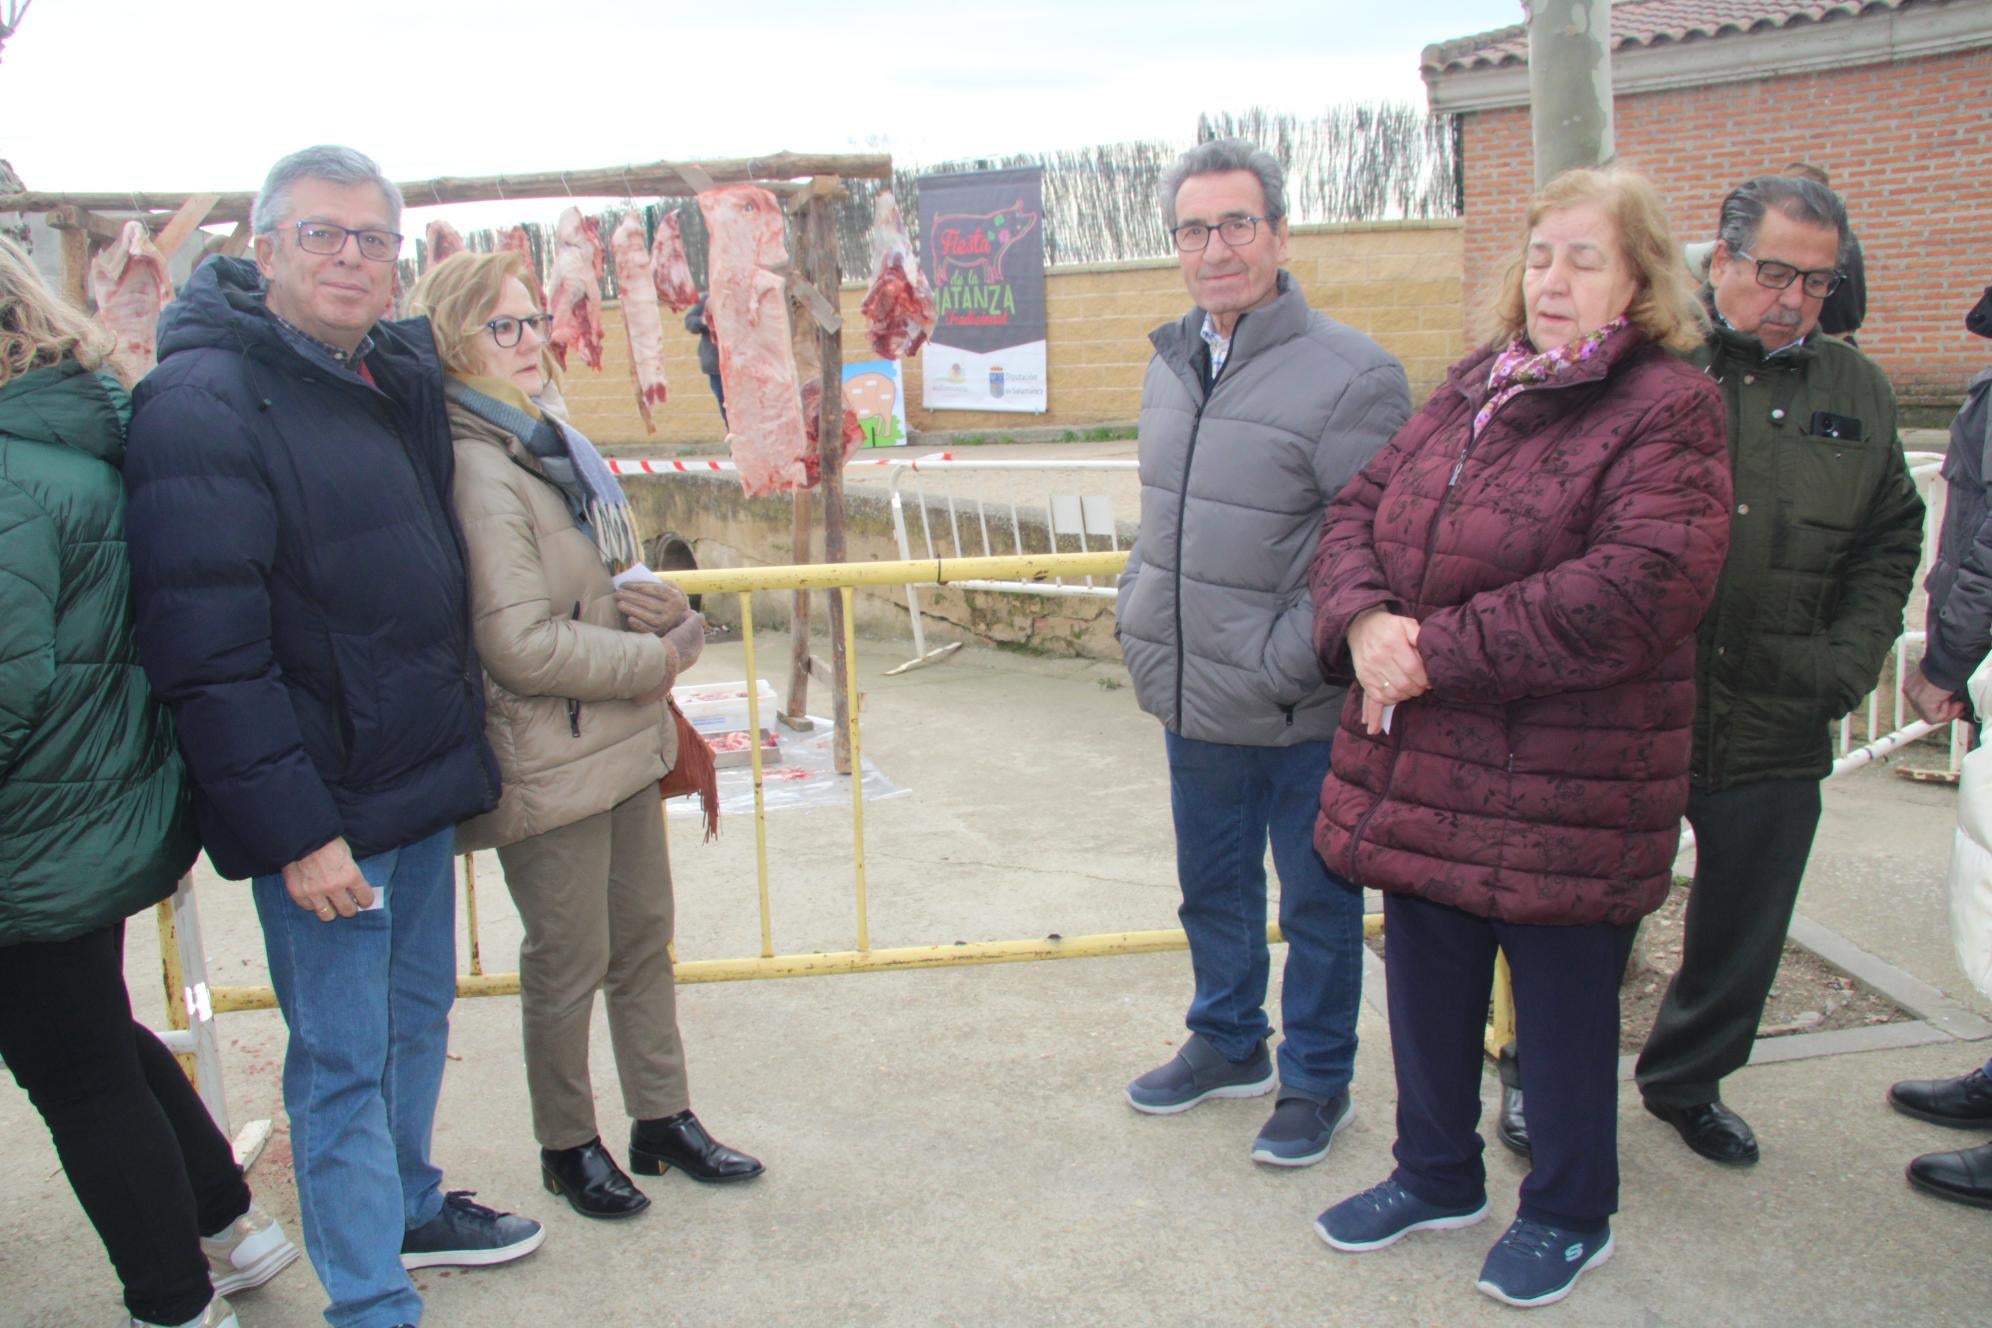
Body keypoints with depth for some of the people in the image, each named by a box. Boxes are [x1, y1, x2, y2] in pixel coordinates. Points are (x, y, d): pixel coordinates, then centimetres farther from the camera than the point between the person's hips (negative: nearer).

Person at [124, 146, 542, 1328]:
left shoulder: (407, 376, 8)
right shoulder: (205, 398, -15)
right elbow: (206, 646, -20)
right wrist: (290, 830, -21)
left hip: (425, 781, 8)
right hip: (323, 805, -7)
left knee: (419, 1017, 21)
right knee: (342, 1059, 4)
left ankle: (409, 1208, 41)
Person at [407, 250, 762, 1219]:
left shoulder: (560, 447, 10)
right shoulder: (471, 470, -18)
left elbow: (625, 584, 18)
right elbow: (520, 645, -24)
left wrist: (675, 615, -5)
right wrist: (657, 660, -13)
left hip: (626, 744, 9)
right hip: (549, 764, -8)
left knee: (644, 937, 17)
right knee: (570, 962, 7)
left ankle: (663, 1120, 33)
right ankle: (568, 1146, 27)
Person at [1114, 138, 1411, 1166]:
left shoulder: (1350, 375, -17)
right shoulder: (1171, 361, 8)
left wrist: (1285, 663, -19)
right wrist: (1136, 619, 10)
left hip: (1302, 717, -7)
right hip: (1191, 702, 7)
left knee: (1317, 905, 12)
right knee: (1212, 888, 23)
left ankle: (1316, 1080, 32)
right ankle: (1227, 1043, 44)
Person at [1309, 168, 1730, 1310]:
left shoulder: (1668, 414, -11)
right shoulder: (1472, 391, 11)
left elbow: (1634, 590, -24)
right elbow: (1360, 507, 9)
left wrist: (1439, 650, -22)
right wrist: (1364, 619, -13)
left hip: (1566, 785, -6)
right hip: (1424, 768, 7)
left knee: (1564, 1001, 11)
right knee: (1428, 984, 19)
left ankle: (1571, 1215, 34)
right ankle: (1439, 1175, 42)